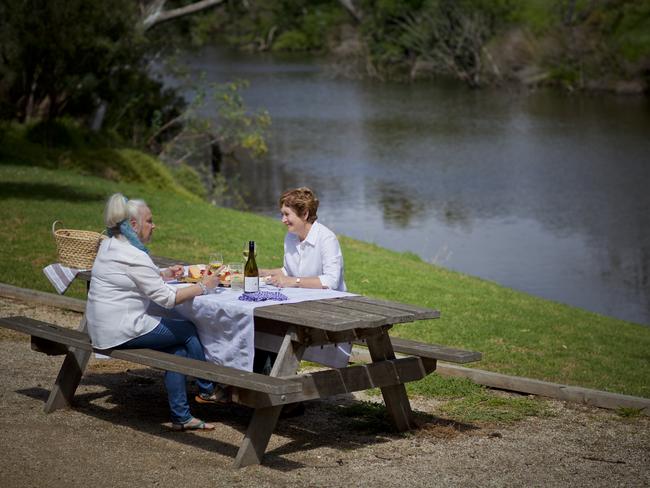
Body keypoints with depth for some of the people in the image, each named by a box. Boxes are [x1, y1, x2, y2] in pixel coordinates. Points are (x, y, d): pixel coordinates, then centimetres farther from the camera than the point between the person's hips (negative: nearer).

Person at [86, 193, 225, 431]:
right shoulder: (133, 256, -20)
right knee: (189, 331, 0)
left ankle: (181, 416, 10)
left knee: (177, 347, 9)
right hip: (123, 331, -10)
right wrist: (203, 287, -8)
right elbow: (166, 298, -18)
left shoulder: (109, 246, 10)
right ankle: (207, 390, 18)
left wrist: (164, 274, 13)